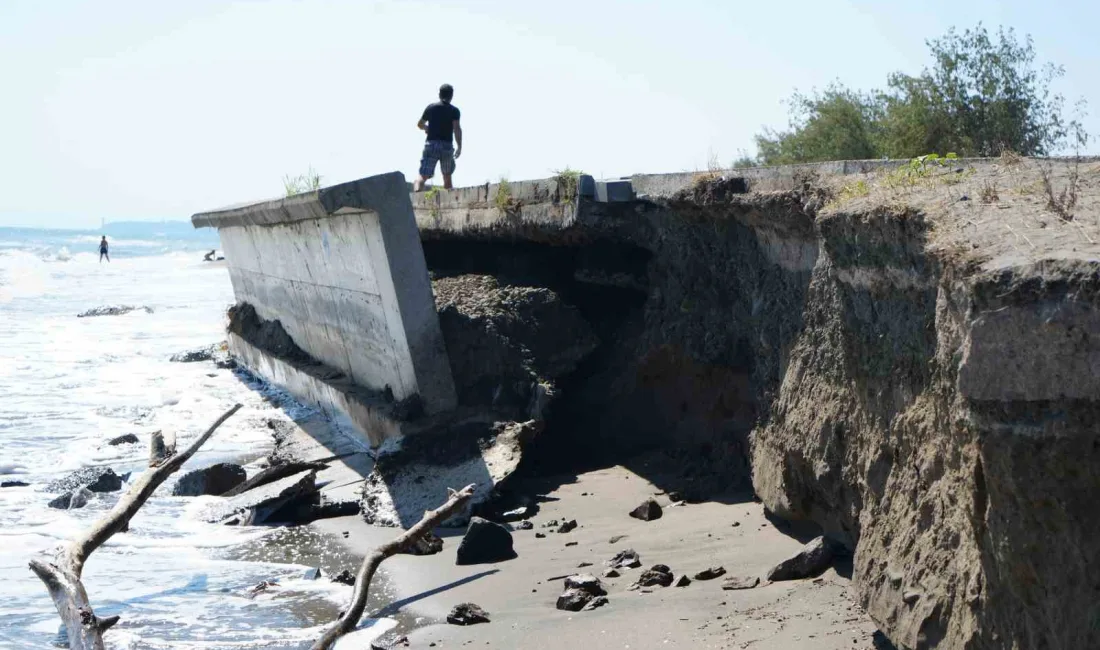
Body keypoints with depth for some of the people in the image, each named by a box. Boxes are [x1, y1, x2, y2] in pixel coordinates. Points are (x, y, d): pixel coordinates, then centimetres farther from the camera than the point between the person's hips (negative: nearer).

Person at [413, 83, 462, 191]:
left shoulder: (431, 107, 11)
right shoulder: (454, 110, 3)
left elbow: (420, 124, 21)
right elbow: (457, 128, -11)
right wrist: (459, 146, -11)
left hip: (431, 144, 1)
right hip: (447, 146, -1)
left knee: (423, 176, -8)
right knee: (447, 176, 19)